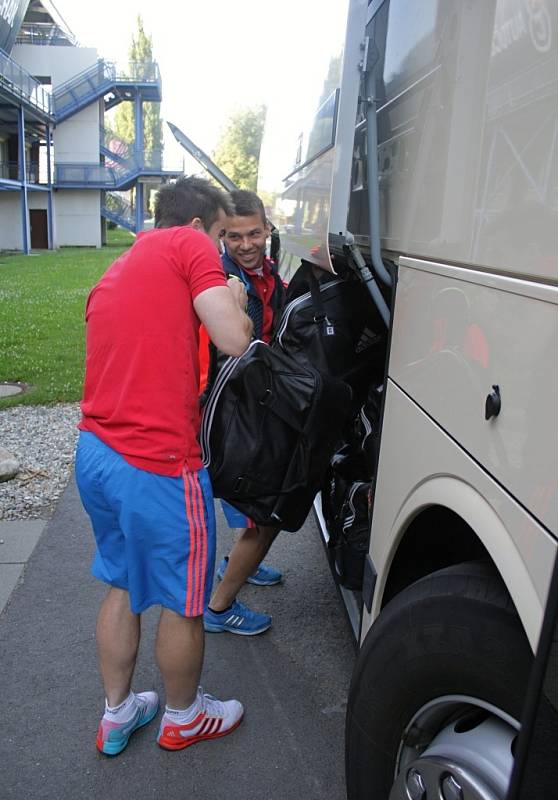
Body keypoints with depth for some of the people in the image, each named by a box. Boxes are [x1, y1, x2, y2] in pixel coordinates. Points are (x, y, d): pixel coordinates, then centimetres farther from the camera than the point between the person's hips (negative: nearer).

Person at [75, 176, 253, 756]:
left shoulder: (116, 271, 19)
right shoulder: (189, 245, -6)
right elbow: (234, 341, -15)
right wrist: (233, 300, 5)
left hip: (94, 453, 9)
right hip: (157, 467, -8)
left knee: (122, 584, 25)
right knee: (183, 602, 13)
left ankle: (116, 713, 40)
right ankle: (183, 718, 36)